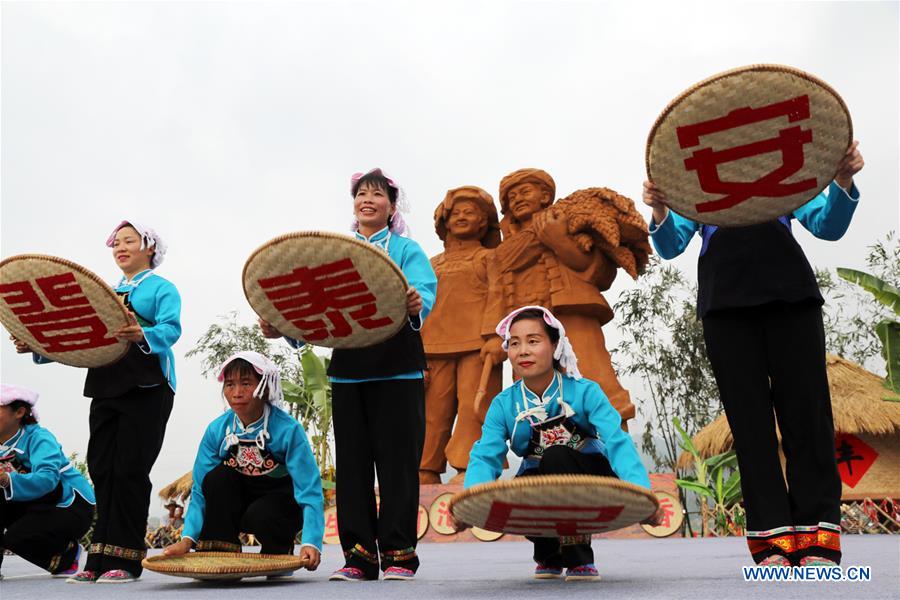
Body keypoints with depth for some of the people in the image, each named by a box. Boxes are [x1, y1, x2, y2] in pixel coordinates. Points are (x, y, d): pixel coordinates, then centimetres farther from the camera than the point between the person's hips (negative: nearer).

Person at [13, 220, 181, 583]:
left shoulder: (162, 288, 4)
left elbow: (170, 329, -13)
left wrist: (142, 334, -35)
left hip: (146, 388, -6)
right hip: (105, 386, 6)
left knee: (129, 470, -8)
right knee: (102, 470, 4)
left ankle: (125, 560, -1)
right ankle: (101, 559, 9)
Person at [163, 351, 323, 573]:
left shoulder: (288, 429, -25)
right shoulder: (217, 430, -14)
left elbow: (310, 490, -29)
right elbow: (201, 490, -11)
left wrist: (311, 543, -42)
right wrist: (188, 539, -24)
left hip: (281, 502, -3)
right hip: (239, 501, 3)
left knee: (259, 515, -34)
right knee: (217, 477, -26)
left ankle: (281, 554, -1)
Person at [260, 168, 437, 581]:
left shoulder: (406, 249, 5)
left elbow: (423, 291, -13)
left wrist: (415, 304, -37)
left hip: (397, 369, -4)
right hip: (349, 369, 4)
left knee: (397, 460, -2)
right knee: (352, 462, 6)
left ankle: (398, 553, 6)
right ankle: (359, 554, 14)